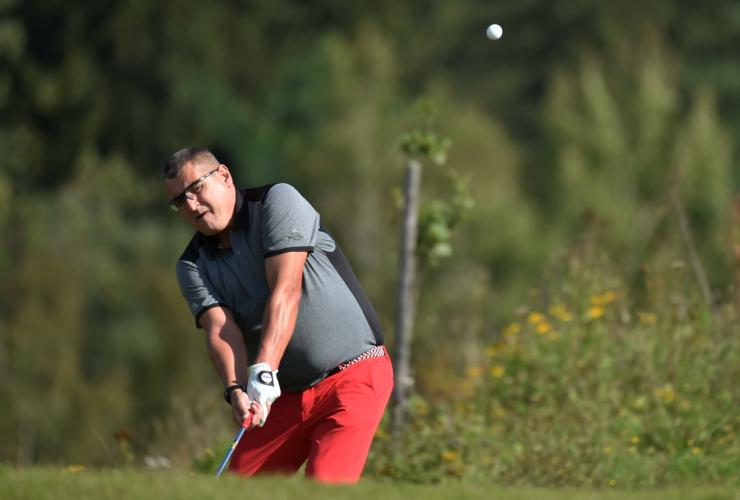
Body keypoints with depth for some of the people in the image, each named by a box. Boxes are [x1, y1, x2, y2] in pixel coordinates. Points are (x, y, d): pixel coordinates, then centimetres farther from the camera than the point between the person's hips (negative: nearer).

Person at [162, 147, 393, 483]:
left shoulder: (278, 201, -9)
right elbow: (220, 329, -10)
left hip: (353, 376, -7)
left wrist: (263, 371, -31)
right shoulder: (193, 266, 6)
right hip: (286, 393, 7)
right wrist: (236, 389, -31)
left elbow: (286, 291, -21)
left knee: (324, 485, -24)